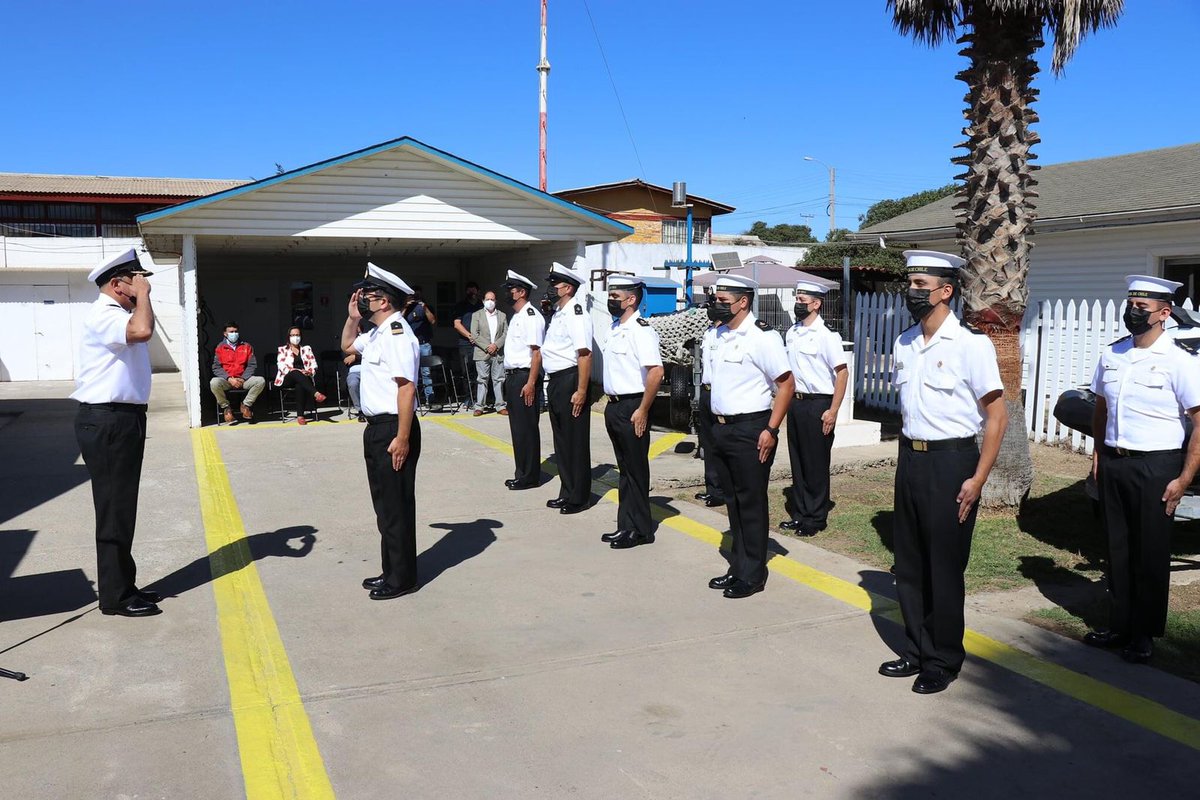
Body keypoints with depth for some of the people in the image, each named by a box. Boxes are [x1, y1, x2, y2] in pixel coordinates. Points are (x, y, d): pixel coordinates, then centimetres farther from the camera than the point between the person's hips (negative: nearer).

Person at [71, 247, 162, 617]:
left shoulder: (119, 315, 17)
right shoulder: (102, 315, -15)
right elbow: (142, 331, -35)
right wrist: (143, 294, -21)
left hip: (124, 419, 11)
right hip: (107, 423, -11)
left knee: (122, 507, 16)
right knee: (114, 509, -3)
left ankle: (123, 586, 26)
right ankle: (115, 596, 6)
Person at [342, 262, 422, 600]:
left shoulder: (397, 335, -18)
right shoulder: (375, 334, 12)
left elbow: (406, 388, -24)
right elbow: (347, 345, 34)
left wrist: (402, 438, -26)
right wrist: (353, 317, 16)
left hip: (394, 429, -10)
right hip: (377, 428, 10)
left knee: (397, 506, 1)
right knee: (385, 504, 18)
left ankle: (402, 578, 13)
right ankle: (391, 572, 30)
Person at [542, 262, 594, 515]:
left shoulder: (576, 313, -16)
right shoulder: (557, 313, 15)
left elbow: (585, 354, -22)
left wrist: (581, 391, -25)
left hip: (570, 381, -10)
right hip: (556, 381, 10)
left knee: (575, 442, 0)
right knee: (561, 440, 17)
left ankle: (578, 497, 11)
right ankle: (566, 492, 29)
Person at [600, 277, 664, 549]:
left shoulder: (640, 330, -16)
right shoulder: (615, 328, 12)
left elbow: (656, 371, -24)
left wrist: (643, 411, -22)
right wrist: (611, 403, 15)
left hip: (632, 408, -9)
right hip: (614, 405, 9)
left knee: (636, 470, 1)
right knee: (624, 469, 16)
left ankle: (640, 530, 13)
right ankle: (626, 526, 25)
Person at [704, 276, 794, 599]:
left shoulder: (762, 337, -14)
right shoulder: (719, 334, 9)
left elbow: (786, 384, -15)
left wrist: (771, 430, -18)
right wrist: (718, 425, 14)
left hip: (750, 430, -8)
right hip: (722, 427, 8)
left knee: (751, 503, 3)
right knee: (732, 500, 16)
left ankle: (752, 575, 15)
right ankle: (737, 567, 28)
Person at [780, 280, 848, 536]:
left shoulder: (826, 336, -13)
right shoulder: (791, 333, 9)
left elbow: (842, 373, -14)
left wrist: (833, 411, -17)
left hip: (817, 404, -7)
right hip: (795, 402, 7)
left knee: (816, 464, 2)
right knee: (797, 461, 13)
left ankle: (816, 518, 15)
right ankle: (799, 513, 25)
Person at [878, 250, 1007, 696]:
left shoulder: (970, 344, -12)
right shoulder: (904, 344, 8)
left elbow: (997, 417, -12)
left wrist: (977, 480, -15)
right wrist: (907, 457, 14)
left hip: (951, 462, -6)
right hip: (909, 460, 7)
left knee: (944, 567, 5)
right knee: (908, 563, 14)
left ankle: (943, 661, 22)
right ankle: (917, 650, 31)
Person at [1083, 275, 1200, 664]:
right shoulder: (1112, 354, 6)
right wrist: (1099, 452, 9)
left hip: (1155, 467, -5)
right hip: (1113, 464, 5)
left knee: (1150, 554, 7)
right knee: (1117, 548, 14)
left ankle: (1144, 635, 21)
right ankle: (1119, 625, 27)